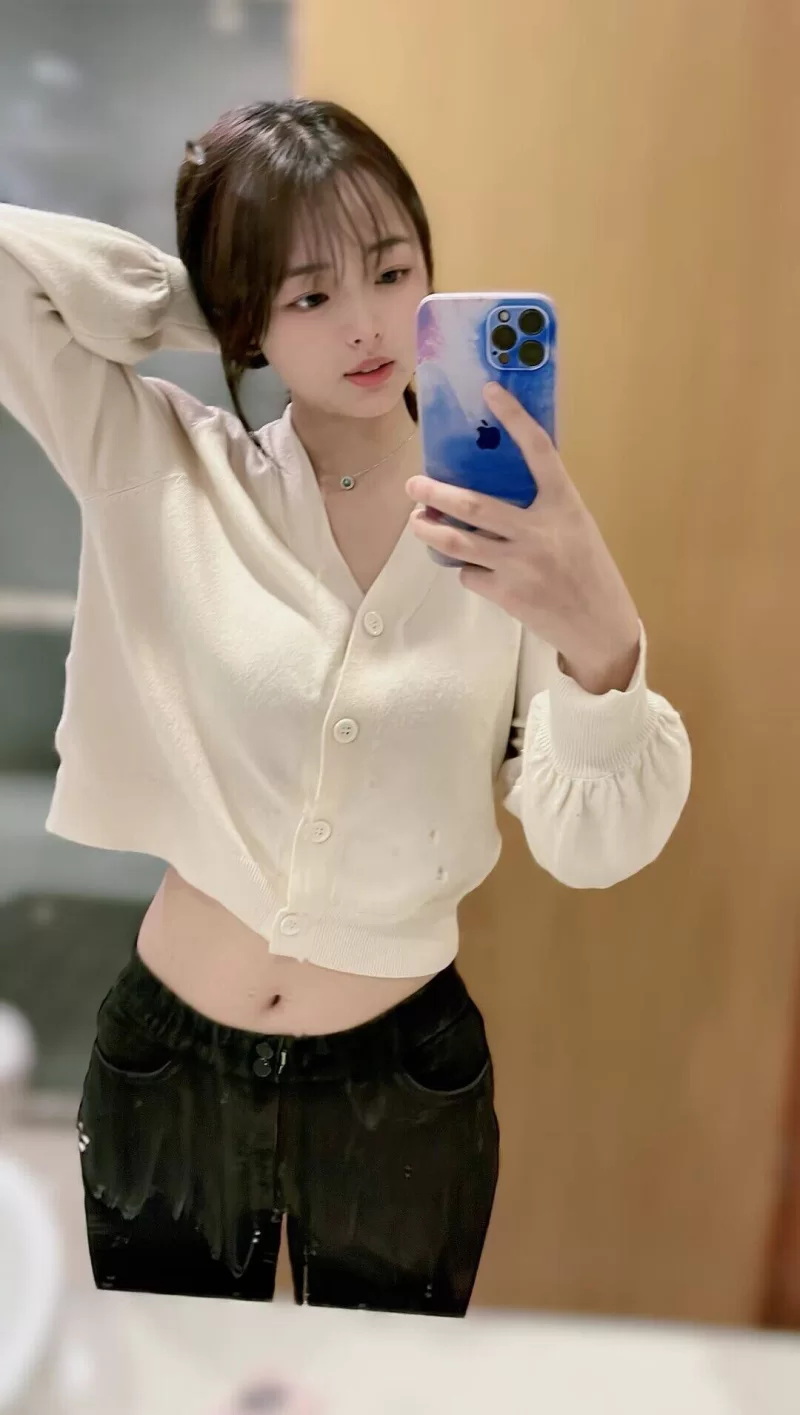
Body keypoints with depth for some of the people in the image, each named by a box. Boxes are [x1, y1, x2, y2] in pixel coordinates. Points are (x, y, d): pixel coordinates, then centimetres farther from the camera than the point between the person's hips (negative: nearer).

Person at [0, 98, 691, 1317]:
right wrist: (199, 309, -12)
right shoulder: (161, 472, -10)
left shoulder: (513, 523, -12)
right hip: (166, 1073, 1)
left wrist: (602, 645, -40)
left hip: (406, 1089, 0)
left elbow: (594, 848, -20)